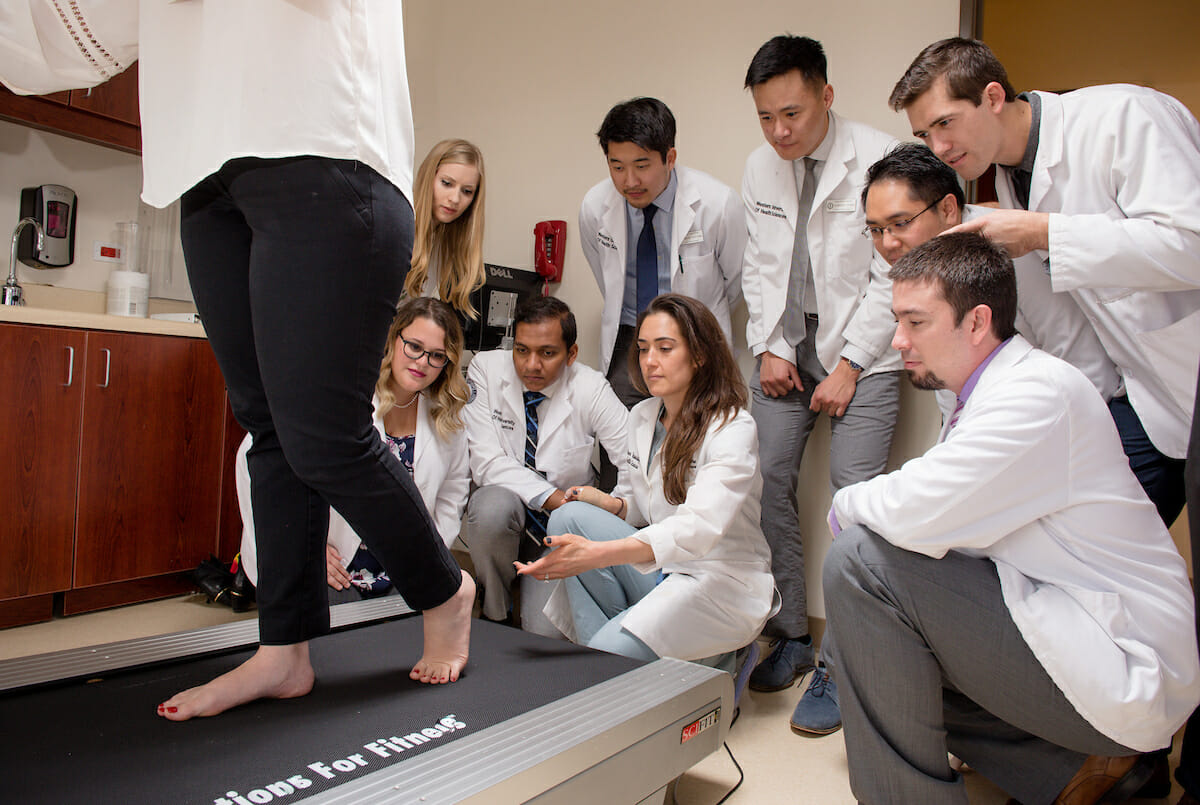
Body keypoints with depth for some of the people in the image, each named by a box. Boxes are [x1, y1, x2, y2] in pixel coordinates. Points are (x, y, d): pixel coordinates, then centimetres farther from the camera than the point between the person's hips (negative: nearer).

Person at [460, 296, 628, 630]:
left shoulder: (590, 389, -12)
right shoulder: (486, 369, -11)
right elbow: (486, 463, -17)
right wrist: (552, 497, -27)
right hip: (497, 520, 1)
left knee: (546, 632, -20)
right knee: (494, 503, -35)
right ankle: (495, 615, -7)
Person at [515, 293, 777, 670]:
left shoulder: (732, 428, -17)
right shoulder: (641, 416, 6)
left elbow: (697, 528, -32)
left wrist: (597, 553, -45)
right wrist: (609, 504, -11)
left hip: (724, 582, -6)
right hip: (661, 569, 7)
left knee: (613, 652, -28)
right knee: (569, 515, -17)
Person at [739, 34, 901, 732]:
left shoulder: (879, 159, -10)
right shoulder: (761, 168, 7)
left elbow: (892, 278, -10)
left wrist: (848, 367, -12)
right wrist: (768, 347, 1)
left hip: (861, 351, -4)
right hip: (788, 345, 5)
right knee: (769, 480, -2)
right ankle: (791, 634, 13)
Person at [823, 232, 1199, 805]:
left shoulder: (1040, 392, -21)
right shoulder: (983, 399, 10)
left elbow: (917, 514, -30)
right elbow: (944, 526, 12)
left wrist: (845, 506, -9)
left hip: (1123, 679, -10)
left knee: (861, 559, -22)